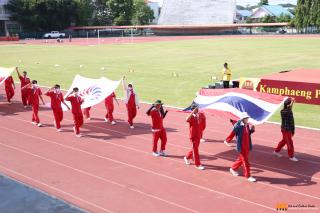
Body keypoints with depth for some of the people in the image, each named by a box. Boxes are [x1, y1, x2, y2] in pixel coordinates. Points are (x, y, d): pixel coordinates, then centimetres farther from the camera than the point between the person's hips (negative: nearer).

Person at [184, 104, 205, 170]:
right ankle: (197, 164, 9)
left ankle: (187, 157, 42)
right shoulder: (191, 117, -16)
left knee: (195, 149, 20)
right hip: (193, 136, -7)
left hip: (198, 136, 7)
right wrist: (193, 112, -41)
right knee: (195, 150, 0)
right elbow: (187, 120, -41)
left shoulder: (198, 116, 5)